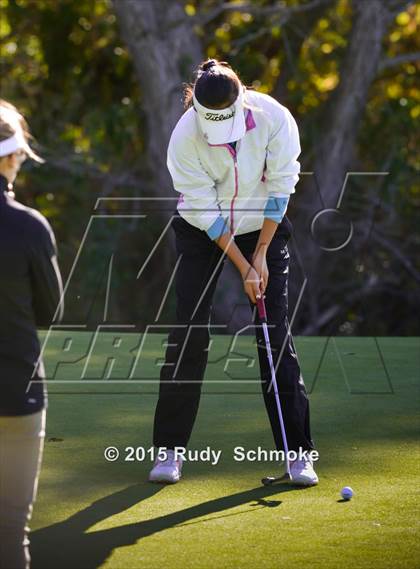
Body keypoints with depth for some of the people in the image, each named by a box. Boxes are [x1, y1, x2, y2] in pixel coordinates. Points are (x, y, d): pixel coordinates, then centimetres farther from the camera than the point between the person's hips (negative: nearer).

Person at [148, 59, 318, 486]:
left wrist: (261, 255, -12)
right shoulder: (184, 138, -24)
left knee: (275, 334, -5)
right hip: (203, 232, 0)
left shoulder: (275, 119, -23)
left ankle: (298, 451, -2)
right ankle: (169, 450, 4)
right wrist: (244, 269, -19)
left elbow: (280, 190, -13)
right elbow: (206, 212, -19)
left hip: (263, 227, 0)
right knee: (188, 334, -5)